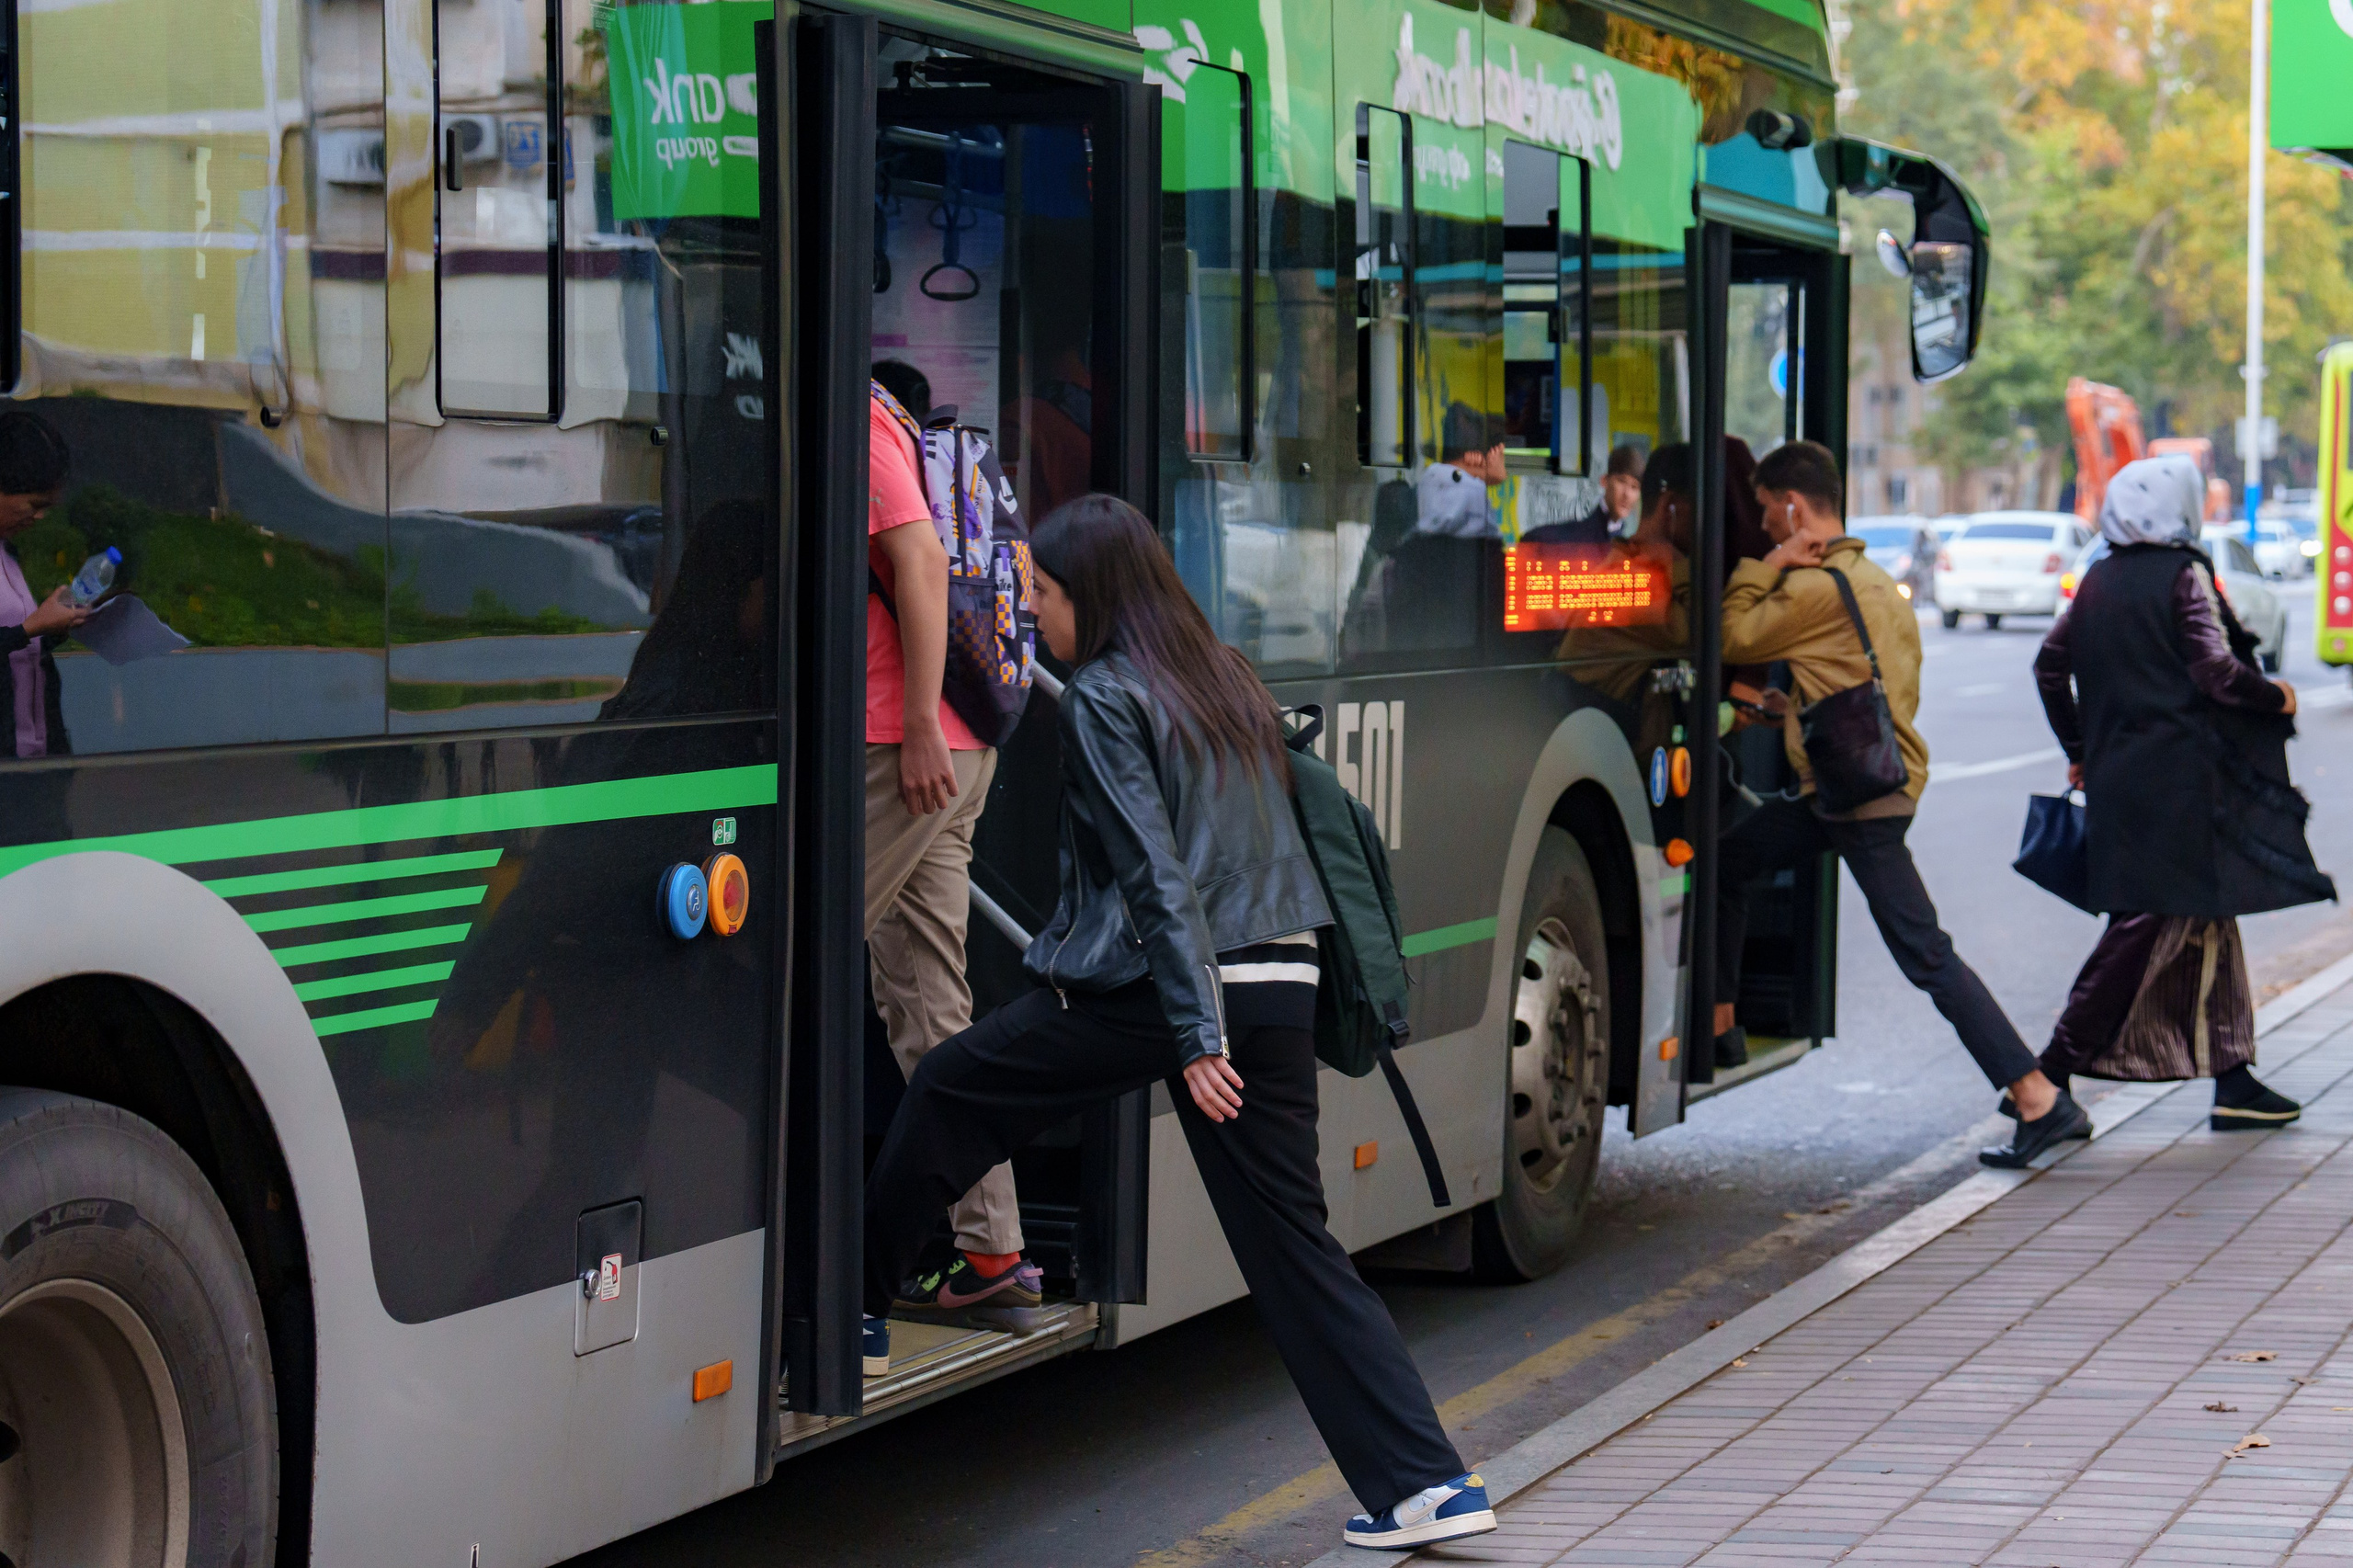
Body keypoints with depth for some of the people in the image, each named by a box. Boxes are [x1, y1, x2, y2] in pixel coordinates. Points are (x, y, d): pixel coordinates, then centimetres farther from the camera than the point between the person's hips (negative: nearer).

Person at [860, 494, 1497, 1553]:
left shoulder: (1103, 698, -6)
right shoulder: (1222, 679, 17)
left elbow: (1152, 871, -14)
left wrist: (1196, 1038, -17)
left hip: (1154, 989, -7)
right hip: (1280, 985, 7)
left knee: (946, 1094, 15)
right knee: (1291, 1240, 7)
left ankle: (854, 1308, 26)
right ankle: (1425, 1483, 0)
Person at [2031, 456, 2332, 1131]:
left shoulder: (2098, 581, 11)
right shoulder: (2184, 575, -9)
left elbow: (2050, 665, 16)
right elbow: (2216, 671, -16)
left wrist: (2079, 749, 25)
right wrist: (2276, 697, 1)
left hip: (2116, 773, 8)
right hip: (2178, 778, -8)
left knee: (2206, 921, 13)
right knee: (2154, 922, -6)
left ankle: (2231, 1077, 14)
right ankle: (2055, 1070, -11)